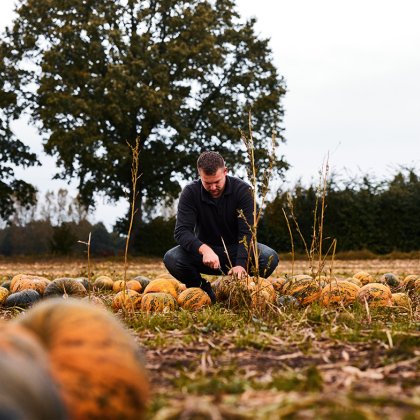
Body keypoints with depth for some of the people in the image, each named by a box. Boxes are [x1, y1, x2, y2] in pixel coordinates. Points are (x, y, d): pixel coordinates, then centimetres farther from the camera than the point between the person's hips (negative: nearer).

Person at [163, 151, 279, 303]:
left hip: (236, 250, 0)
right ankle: (204, 290, -3)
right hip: (205, 250, 1)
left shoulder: (243, 190, -15)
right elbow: (181, 231, -21)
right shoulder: (190, 193, -12)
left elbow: (246, 232, -21)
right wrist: (204, 249, -42)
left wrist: (241, 264, -38)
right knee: (171, 258, -29)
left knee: (270, 258, -30)